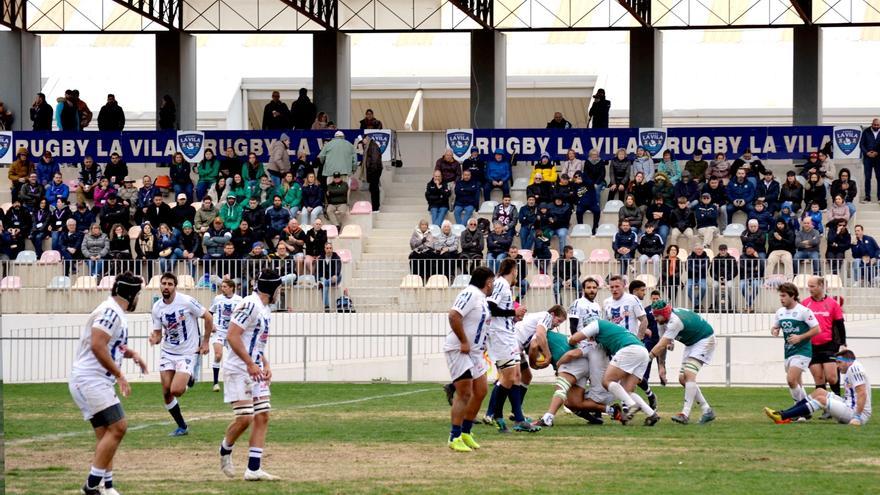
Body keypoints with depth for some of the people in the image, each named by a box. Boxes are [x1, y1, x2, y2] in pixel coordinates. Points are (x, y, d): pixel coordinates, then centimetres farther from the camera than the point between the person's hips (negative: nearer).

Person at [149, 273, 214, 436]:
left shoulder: (187, 301, -16)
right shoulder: (157, 308, -1)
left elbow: (208, 318, -6)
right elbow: (158, 334, 5)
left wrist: (205, 342, -3)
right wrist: (155, 339, -19)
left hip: (188, 353, -5)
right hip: (167, 353, 5)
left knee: (176, 390, -18)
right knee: (167, 393, 0)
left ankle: (189, 380, 17)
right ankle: (182, 427, 17)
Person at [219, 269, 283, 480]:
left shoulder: (265, 308, 15)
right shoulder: (250, 305, -16)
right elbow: (232, 336, -22)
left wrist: (266, 364, 11)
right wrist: (251, 364, -23)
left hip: (256, 371, 10)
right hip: (239, 370, -10)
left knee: (262, 416, 2)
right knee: (244, 418, -13)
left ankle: (254, 469, 1)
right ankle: (225, 451, 15)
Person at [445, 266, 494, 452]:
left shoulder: (481, 298, 15)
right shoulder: (470, 294, -16)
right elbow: (454, 315, -27)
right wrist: (464, 342, -24)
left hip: (475, 352, 10)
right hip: (459, 351, -10)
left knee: (480, 391, 11)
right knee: (464, 394, -10)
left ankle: (466, 433, 22)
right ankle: (455, 438, -5)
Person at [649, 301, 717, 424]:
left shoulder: (675, 321, -33)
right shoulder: (663, 321, -5)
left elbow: (661, 346, -34)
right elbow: (663, 346, 3)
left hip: (704, 340, -10)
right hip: (691, 343, 10)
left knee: (689, 374, -23)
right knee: (683, 378, 3)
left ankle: (685, 414, -29)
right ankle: (707, 410, 9)